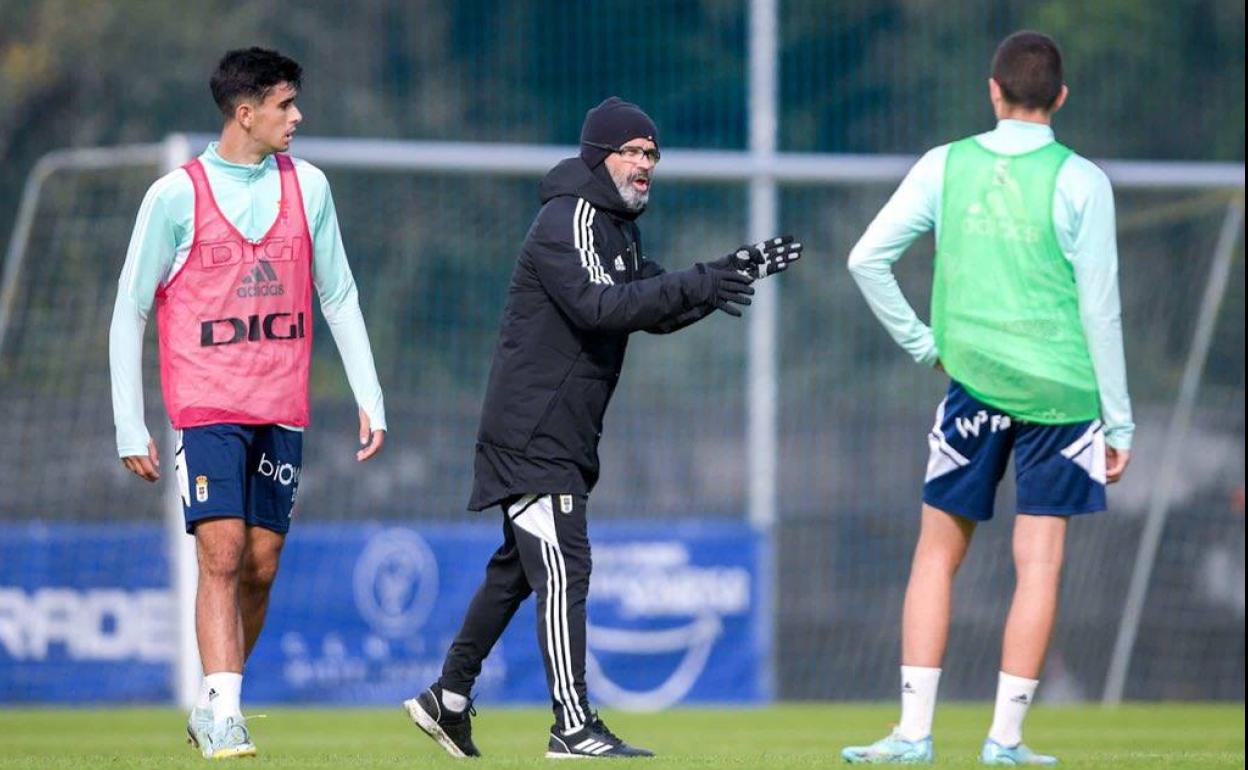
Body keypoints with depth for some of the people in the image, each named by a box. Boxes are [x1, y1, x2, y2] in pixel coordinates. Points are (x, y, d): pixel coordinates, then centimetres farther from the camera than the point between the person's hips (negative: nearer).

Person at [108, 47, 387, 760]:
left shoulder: (306, 186, 7)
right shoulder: (177, 196, -4)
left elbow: (339, 297, 14)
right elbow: (130, 312, 0)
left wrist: (371, 399, 6)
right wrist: (131, 427, -4)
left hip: (282, 409, 4)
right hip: (206, 406, -4)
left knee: (260, 568, 3)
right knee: (222, 554, -15)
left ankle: (212, 708, 17)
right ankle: (223, 716, -18)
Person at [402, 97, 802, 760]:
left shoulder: (617, 226, 17)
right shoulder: (568, 220, -15)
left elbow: (655, 311, 14)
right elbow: (600, 306, -29)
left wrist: (732, 275, 1)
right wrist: (694, 286, -33)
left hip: (564, 435, 10)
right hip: (531, 430, -10)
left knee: (518, 568, 17)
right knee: (564, 569, -14)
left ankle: (449, 700, 26)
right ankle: (574, 727, -17)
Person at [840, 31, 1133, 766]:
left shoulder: (945, 167, 2)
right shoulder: (1080, 182, -4)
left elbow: (867, 258, 2)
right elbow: (1100, 306, -5)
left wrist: (923, 344, 11)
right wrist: (1119, 421, 1)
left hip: (974, 379, 2)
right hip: (1059, 388, -2)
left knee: (938, 554, 10)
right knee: (1039, 564, 3)